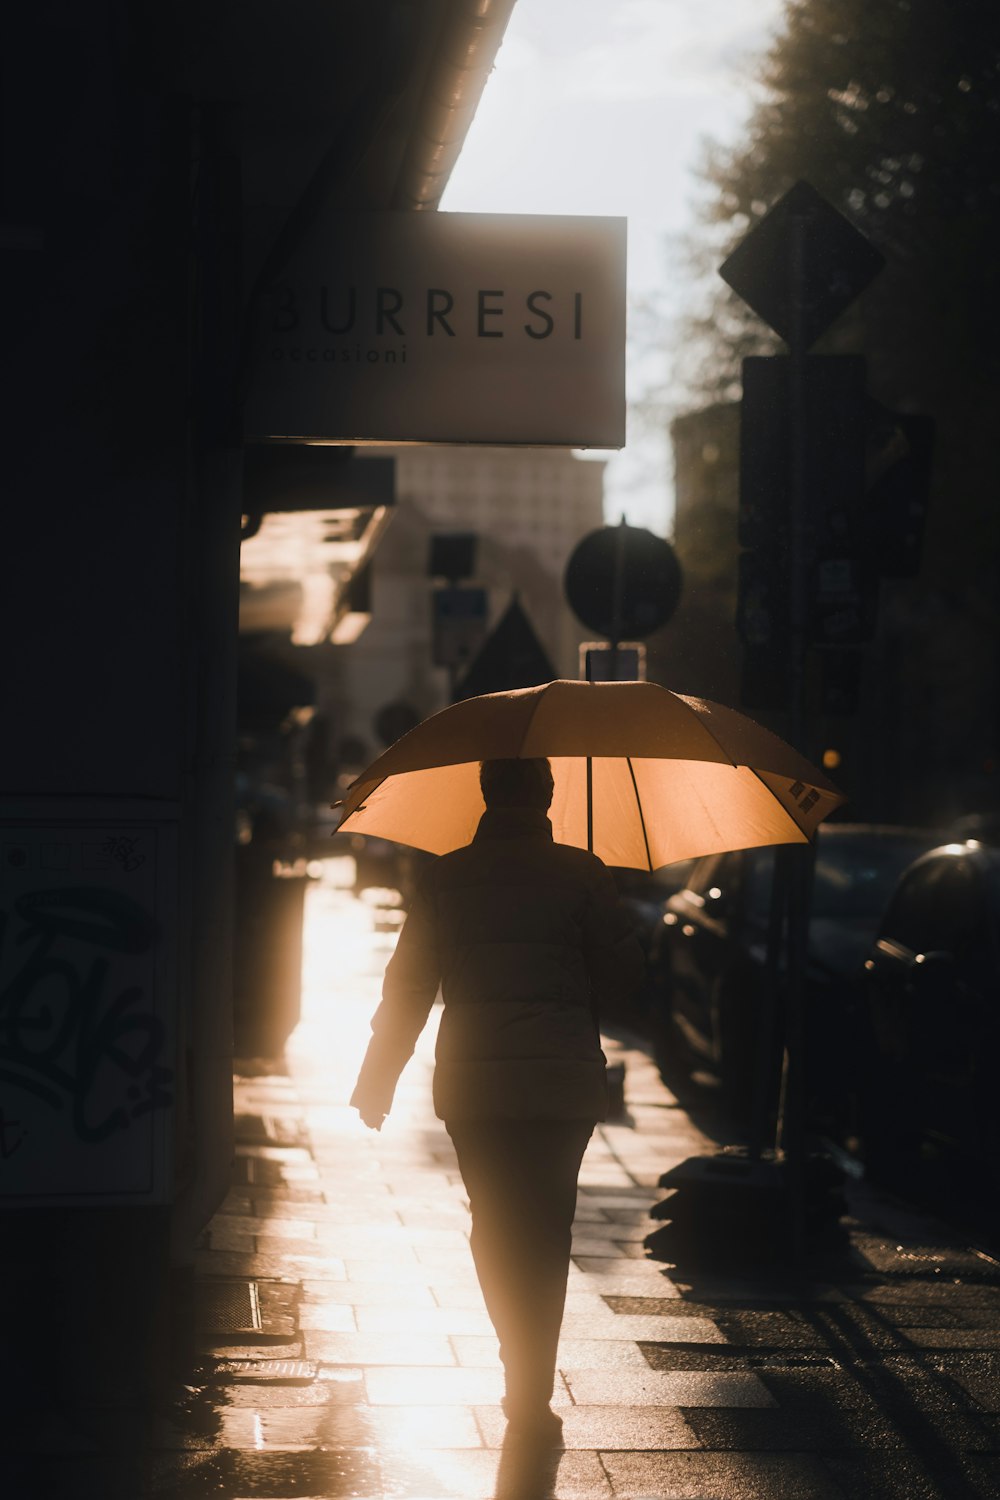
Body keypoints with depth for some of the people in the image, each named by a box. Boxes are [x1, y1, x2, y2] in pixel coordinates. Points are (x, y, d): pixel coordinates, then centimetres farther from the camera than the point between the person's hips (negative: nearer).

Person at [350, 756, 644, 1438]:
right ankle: (533, 1394, 2)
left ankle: (524, 1375, 21)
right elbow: (624, 973, -4)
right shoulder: (580, 873, -4)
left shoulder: (447, 877, 3)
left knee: (494, 1225, 15)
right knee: (546, 1231, 5)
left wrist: (379, 1082, 13)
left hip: (471, 1082, 2)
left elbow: (408, 986, 5)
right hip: (562, 1080, -2)